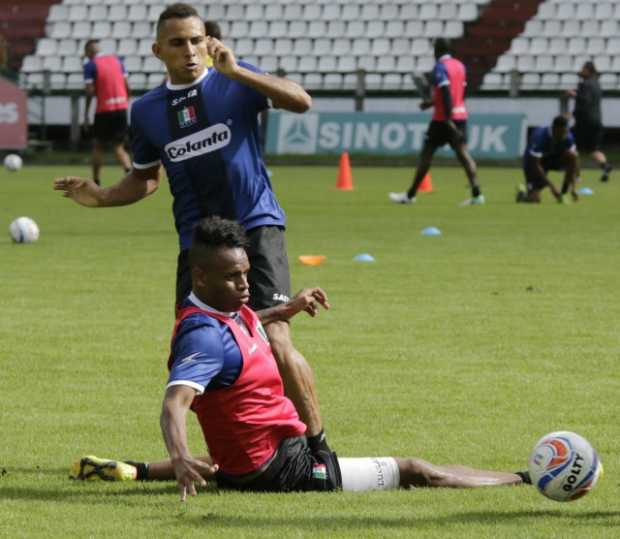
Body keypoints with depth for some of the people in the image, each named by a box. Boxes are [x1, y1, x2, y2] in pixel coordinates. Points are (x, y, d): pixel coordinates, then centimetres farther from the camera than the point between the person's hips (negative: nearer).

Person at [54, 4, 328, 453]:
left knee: (275, 343, -17)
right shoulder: (147, 110, 10)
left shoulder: (235, 81, -2)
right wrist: (100, 197, 5)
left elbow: (300, 102, -18)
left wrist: (236, 71, -26)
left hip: (256, 228, -5)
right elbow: (146, 179, 23)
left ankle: (318, 446, -4)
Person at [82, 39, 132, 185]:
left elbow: (90, 91, -11)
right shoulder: (116, 60, 11)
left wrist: (86, 114, -3)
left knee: (98, 146, 11)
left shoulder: (90, 65, -4)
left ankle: (96, 182, 13)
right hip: (121, 107, 4)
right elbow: (127, 85, 8)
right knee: (118, 147, 10)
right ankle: (130, 171, -15)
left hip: (104, 109, -4)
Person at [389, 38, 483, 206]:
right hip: (461, 115, 6)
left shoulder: (440, 67, -11)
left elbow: (446, 93, -21)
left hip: (443, 118, -6)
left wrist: (448, 119, -26)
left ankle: (410, 195, 11)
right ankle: (476, 194, -16)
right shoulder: (459, 65, 12)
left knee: (426, 154, 4)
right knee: (462, 153, -1)